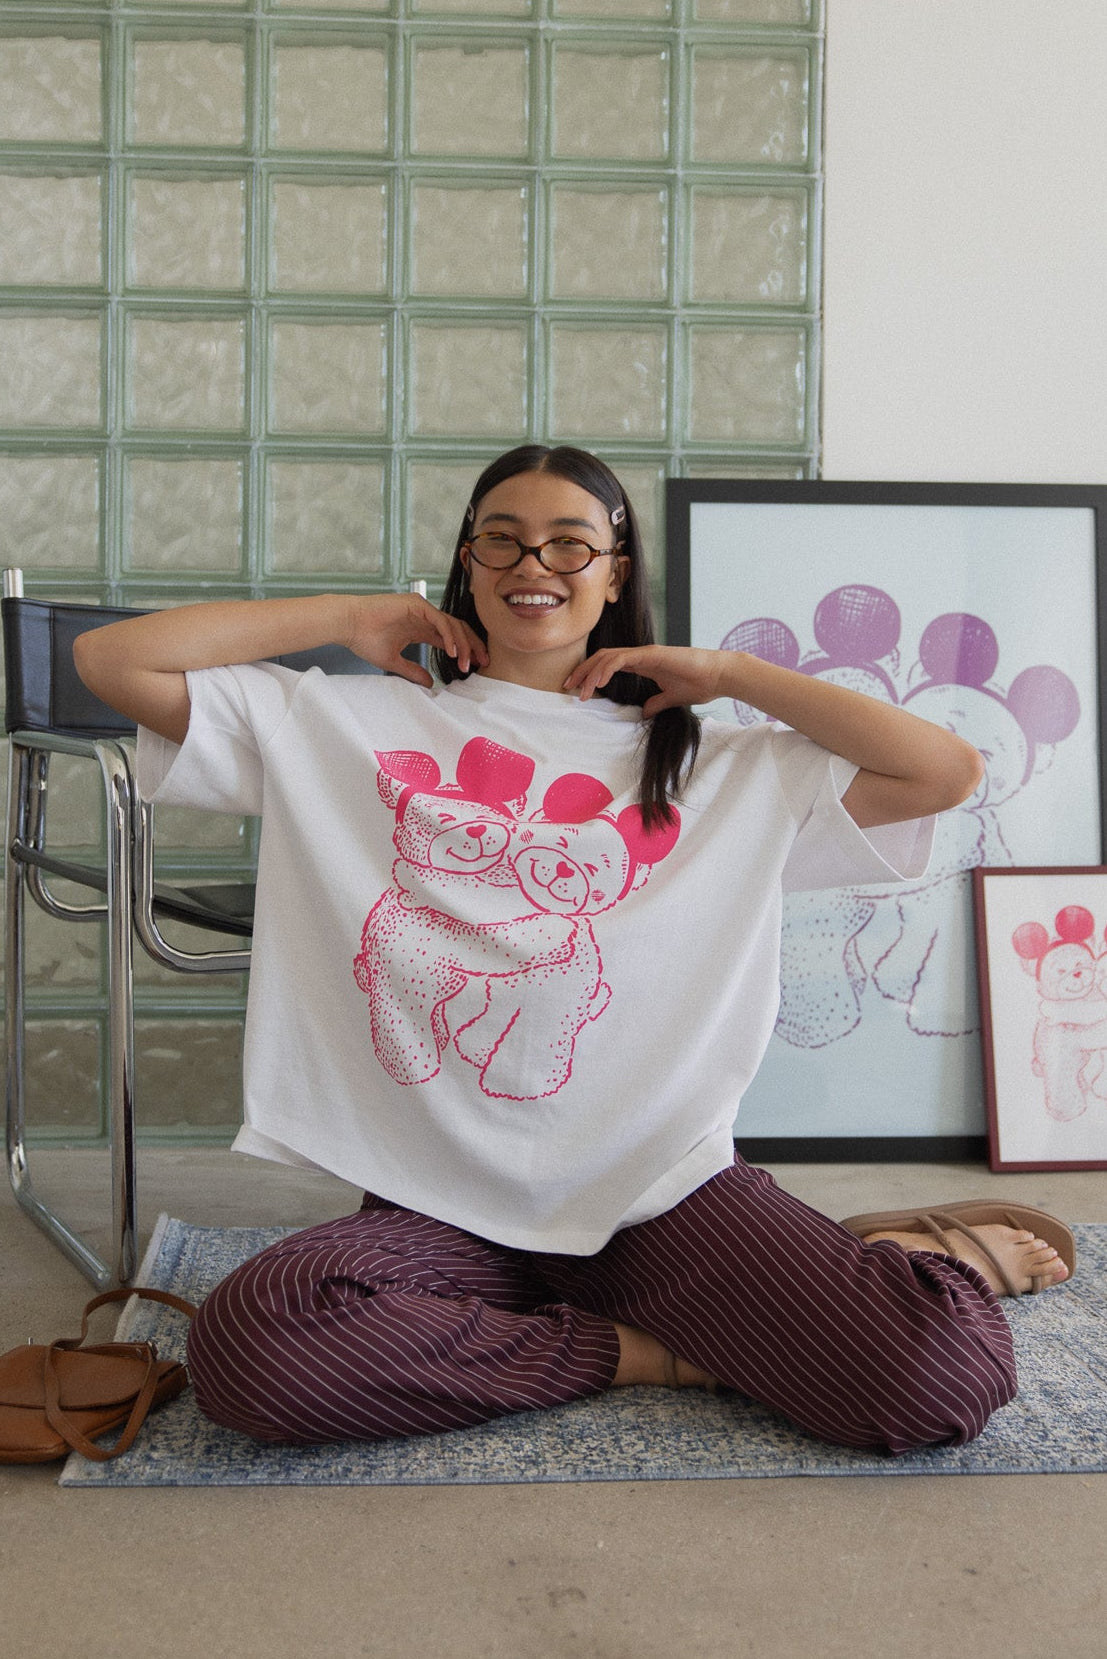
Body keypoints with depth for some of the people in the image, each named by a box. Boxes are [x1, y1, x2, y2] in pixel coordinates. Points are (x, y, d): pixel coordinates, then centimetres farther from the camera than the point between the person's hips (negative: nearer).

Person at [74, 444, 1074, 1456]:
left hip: (664, 1186, -1)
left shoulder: (722, 764, 11)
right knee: (247, 1343, -31)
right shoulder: (341, 724, 9)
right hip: (437, 1207, 2)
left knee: (944, 1379, -23)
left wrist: (728, 673, 7)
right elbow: (113, 659, 6)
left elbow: (949, 771, 4)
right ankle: (638, 1351, -10)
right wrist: (349, 616, 8)